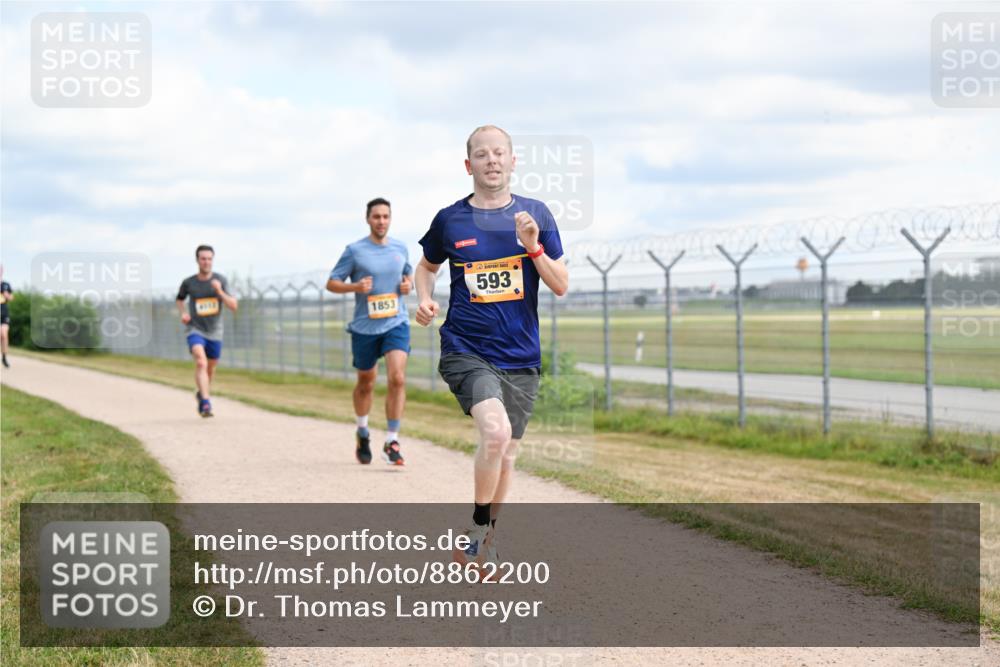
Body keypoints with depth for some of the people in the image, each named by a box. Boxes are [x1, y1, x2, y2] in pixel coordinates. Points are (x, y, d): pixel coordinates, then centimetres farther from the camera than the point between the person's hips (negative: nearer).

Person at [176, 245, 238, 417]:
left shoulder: (220, 280, -5)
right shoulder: (188, 283, -5)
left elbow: (234, 306, -10)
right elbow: (180, 299, 16)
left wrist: (220, 292, -24)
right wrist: (182, 313, -3)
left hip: (214, 332, 3)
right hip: (195, 330, -3)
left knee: (210, 369, 16)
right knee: (201, 363, -25)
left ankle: (201, 393, 45)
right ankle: (206, 403, -33)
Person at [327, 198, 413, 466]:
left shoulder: (401, 248, 6)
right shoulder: (354, 250, -5)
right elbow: (331, 283, -2)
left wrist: (408, 285, 0)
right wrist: (355, 287, -19)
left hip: (396, 324, 1)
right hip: (364, 328, -1)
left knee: (397, 379, -18)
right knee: (366, 383, 14)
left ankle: (391, 442, -13)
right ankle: (363, 433, 39)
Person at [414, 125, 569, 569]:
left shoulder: (535, 214, 3)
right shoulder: (450, 220, 1)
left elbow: (561, 286, 2)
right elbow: (427, 266, 20)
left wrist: (533, 247, -14)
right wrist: (425, 299, 0)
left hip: (520, 355, 3)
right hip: (466, 349, -3)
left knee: (506, 454, 11)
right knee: (495, 431, -27)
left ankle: (486, 543, 32)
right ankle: (478, 528, -7)